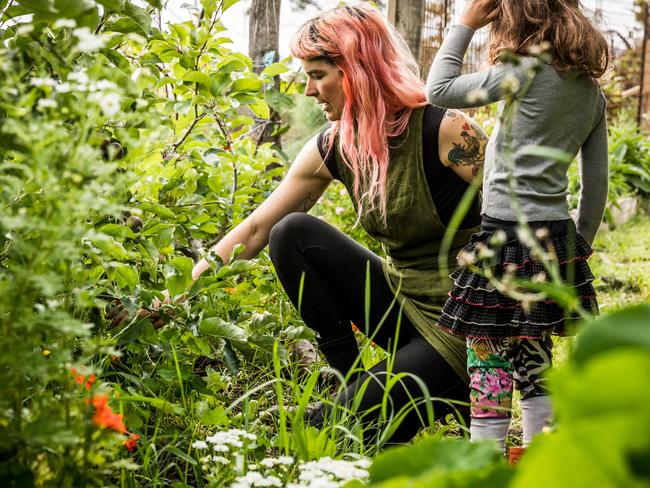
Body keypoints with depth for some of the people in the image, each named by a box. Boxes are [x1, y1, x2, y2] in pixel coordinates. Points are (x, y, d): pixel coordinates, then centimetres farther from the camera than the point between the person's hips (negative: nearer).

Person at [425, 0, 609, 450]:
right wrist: (582, 244, 23)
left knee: (489, 367, -2)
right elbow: (597, 184, 14)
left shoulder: (527, 72, -11)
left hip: (506, 235, -8)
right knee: (535, 367, 15)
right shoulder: (591, 91, 12)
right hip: (555, 238, 8)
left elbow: (439, 89, -5)